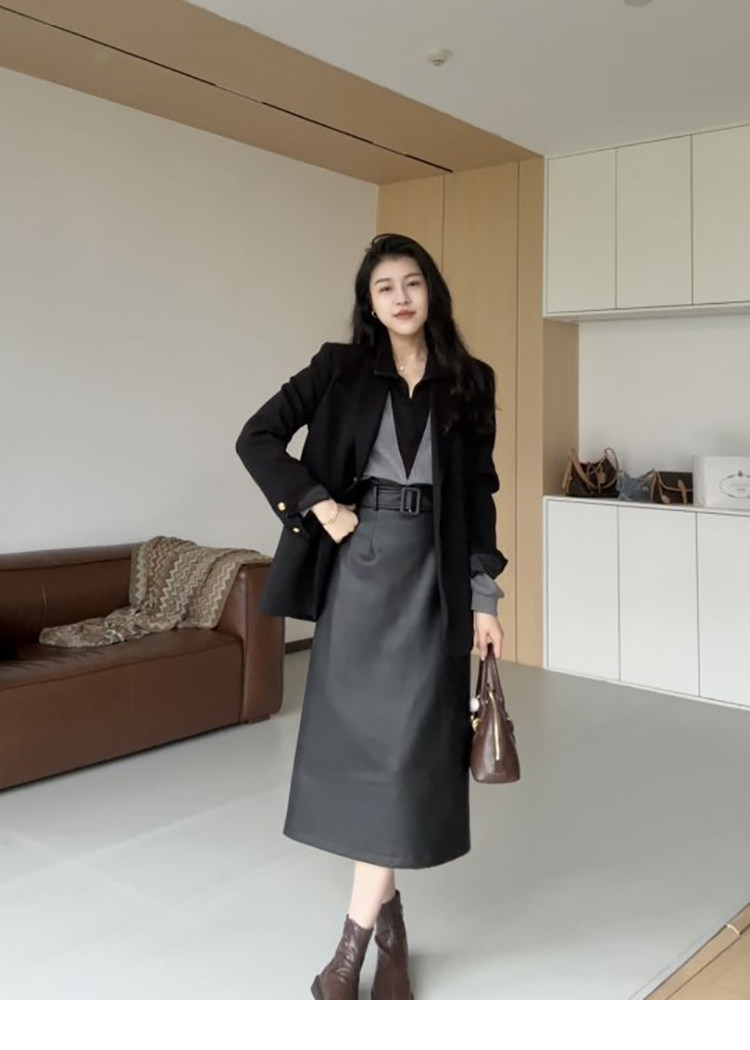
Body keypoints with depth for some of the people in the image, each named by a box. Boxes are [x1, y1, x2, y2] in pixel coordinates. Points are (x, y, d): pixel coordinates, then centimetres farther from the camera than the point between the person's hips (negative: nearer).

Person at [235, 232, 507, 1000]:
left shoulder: (469, 382, 6)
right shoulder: (339, 368, 4)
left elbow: (479, 494, 6)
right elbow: (257, 437, 2)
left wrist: (484, 598, 2)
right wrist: (317, 506, -8)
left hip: (431, 576, 0)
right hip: (357, 569, 0)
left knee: (408, 744, -4)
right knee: (354, 736, 4)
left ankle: (353, 943, 9)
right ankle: (388, 922, 22)